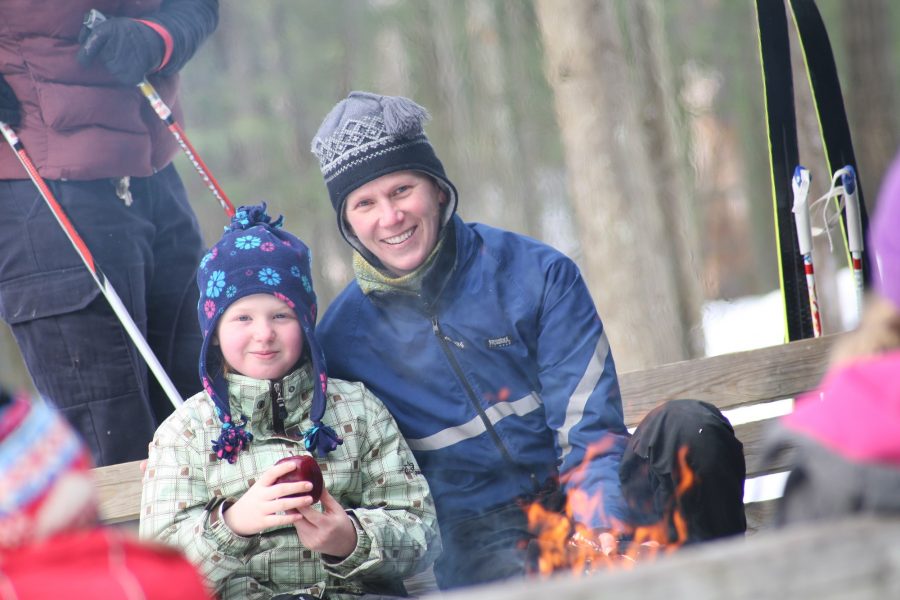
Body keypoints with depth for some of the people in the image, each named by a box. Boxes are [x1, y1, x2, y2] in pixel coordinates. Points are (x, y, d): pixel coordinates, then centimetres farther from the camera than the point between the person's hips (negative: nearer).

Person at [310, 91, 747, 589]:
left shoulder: (538, 273, 1)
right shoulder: (341, 339, 4)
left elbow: (591, 430, -2)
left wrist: (600, 534, -22)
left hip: (573, 498, 2)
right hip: (478, 537, -2)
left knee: (689, 427, -27)